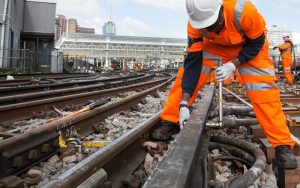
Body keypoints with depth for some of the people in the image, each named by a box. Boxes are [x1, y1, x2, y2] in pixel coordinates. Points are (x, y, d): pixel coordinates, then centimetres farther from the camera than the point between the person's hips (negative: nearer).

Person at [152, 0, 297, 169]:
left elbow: (257, 43, -21)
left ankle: (283, 145, -10)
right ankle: (171, 122, 1)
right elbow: (193, 62, -29)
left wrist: (233, 65, -35)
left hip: (250, 44, -2)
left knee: (263, 88, -19)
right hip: (215, 44, 3)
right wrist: (184, 104, -33)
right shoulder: (195, 25, -31)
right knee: (185, 75, -13)